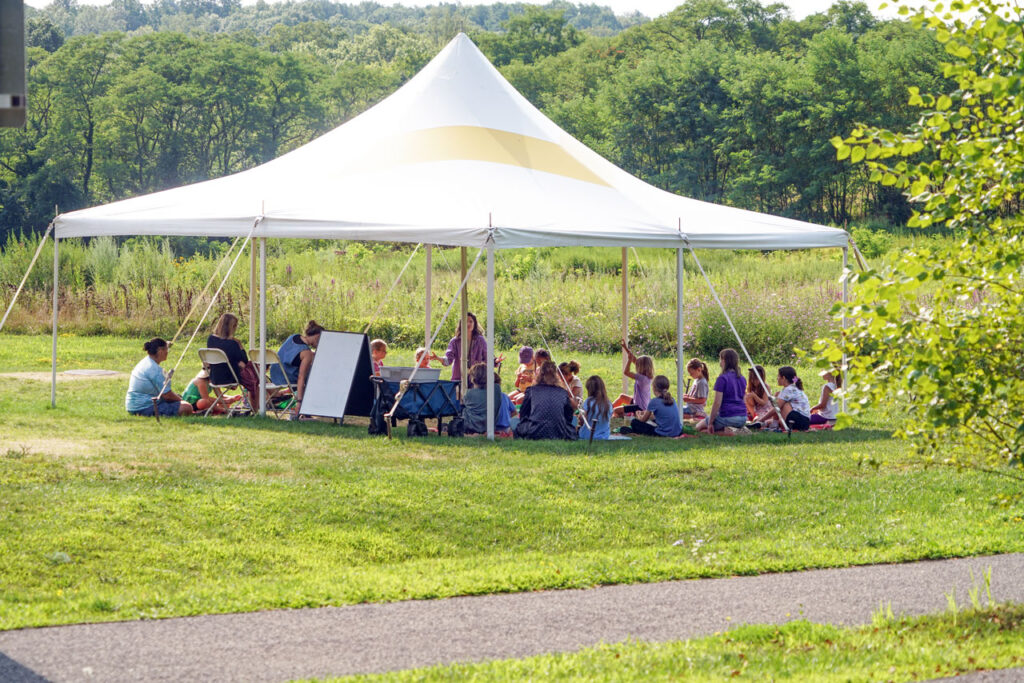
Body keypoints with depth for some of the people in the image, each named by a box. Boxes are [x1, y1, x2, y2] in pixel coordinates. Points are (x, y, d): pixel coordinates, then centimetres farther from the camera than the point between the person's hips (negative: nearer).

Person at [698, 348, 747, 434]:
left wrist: (710, 423, -7)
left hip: (728, 417, -8)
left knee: (699, 427, 14)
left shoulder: (722, 379, -13)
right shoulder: (742, 379, 10)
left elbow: (717, 403, -15)